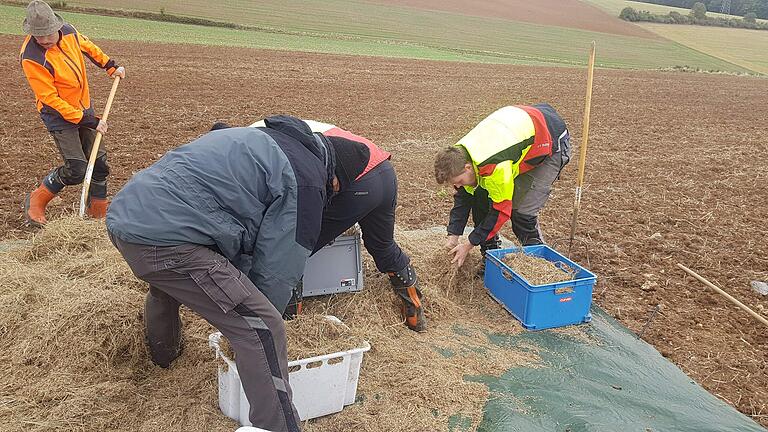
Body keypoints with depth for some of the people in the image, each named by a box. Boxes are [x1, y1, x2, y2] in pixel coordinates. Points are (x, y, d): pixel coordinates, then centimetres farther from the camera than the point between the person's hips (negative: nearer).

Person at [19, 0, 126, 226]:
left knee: (99, 161, 7)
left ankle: (98, 211, 22)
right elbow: (50, 99, -24)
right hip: (59, 115, -7)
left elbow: (88, 47, 16)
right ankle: (35, 202, 12)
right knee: (76, 170, -12)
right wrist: (89, 121, -25)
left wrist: (111, 66, 19)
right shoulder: (31, 57, -26)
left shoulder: (68, 31, -8)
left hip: (84, 107, 7)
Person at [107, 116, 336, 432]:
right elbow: (279, 267, -2)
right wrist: (256, 323, 13)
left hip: (123, 214, 10)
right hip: (165, 239, -10)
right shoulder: (305, 178, -1)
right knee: (261, 328, -7)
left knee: (168, 284, 40)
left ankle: (163, 353, 69)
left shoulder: (255, 139, 24)